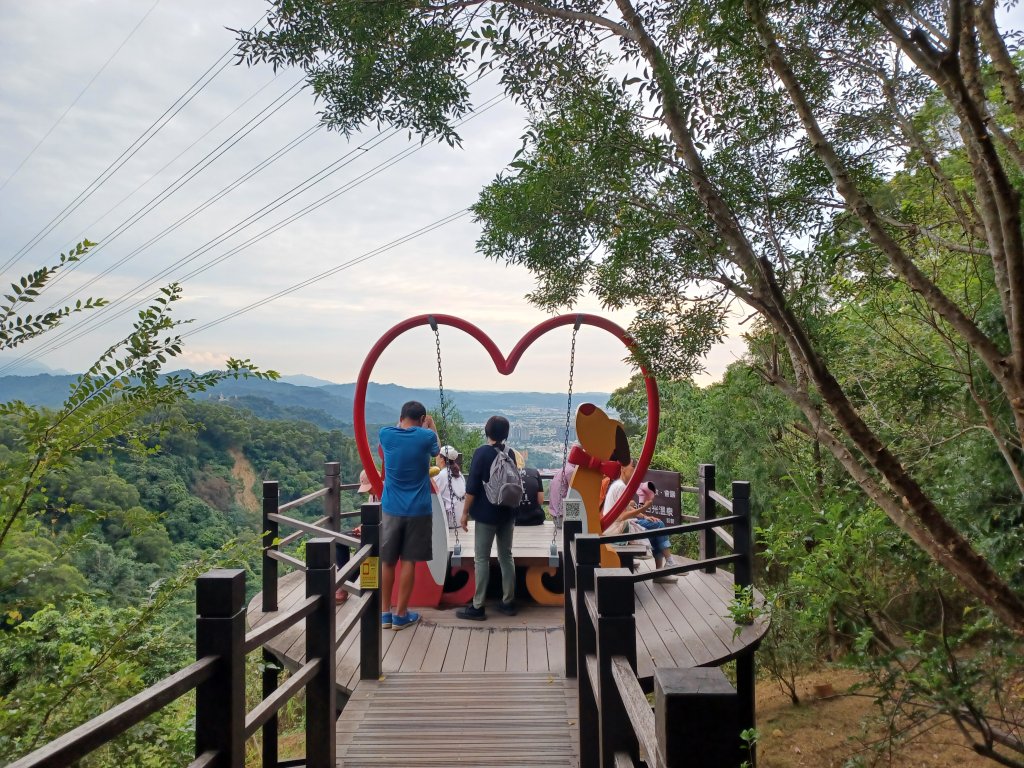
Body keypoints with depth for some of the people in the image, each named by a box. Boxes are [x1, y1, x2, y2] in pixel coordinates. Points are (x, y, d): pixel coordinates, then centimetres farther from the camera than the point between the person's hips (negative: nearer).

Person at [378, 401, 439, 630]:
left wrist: (404, 422, 34)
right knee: (408, 561, 6)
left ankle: (384, 612, 19)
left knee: (387, 561, 12)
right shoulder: (426, 436, -8)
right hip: (418, 510, -2)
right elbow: (436, 451, 16)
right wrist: (431, 427, 29)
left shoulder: (386, 434, -4)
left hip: (391, 509, 2)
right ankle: (401, 614, 13)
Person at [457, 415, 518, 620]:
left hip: (487, 514, -6)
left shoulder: (481, 453, -11)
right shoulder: (510, 453, 7)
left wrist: (465, 513, -8)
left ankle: (477, 607, 1)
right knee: (506, 557, 12)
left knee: (481, 559, -1)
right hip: (507, 512, 6)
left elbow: (472, 487, -14)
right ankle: (508, 602, 18)